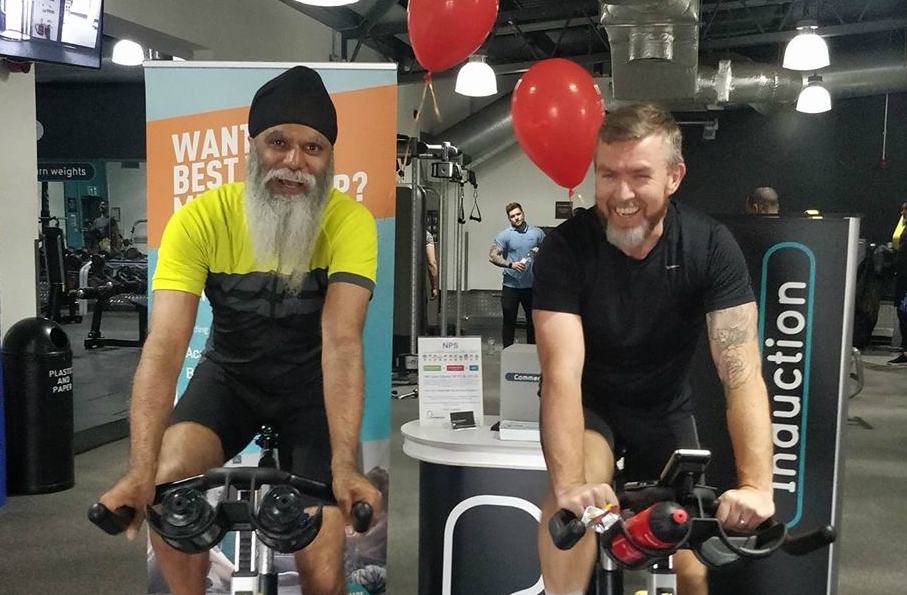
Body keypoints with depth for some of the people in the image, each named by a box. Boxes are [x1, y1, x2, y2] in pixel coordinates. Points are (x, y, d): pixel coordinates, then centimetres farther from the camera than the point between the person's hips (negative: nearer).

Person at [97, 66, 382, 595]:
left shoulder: (350, 221, -23)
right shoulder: (200, 219, -21)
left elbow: (342, 341, -33)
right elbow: (166, 344, -29)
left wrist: (344, 465, -45)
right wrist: (141, 471, -41)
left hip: (311, 383, -1)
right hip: (230, 374, 2)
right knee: (168, 485, -23)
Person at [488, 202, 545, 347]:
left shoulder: (537, 233, 4)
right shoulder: (504, 235, -4)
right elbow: (492, 256, -9)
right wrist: (511, 264, -21)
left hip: (531, 285, 3)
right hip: (511, 285, -2)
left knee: (533, 320, 10)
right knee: (509, 321, 2)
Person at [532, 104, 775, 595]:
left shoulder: (711, 246, -20)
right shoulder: (565, 248, -24)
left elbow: (742, 373, -26)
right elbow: (562, 372, -33)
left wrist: (756, 485, -40)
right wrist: (570, 484, -48)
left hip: (665, 411, 2)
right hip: (589, 405, -2)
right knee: (578, 490, -33)